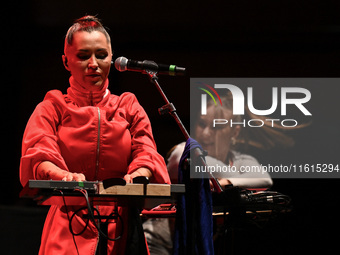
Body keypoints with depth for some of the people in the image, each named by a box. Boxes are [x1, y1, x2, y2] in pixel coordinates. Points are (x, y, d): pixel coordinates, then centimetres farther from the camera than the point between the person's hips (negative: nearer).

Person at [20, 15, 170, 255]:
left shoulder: (129, 108, 19)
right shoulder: (52, 109, 14)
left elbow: (147, 154, 4)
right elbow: (38, 156, -5)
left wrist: (137, 176, -21)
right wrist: (66, 177, -27)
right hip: (69, 229, -2)